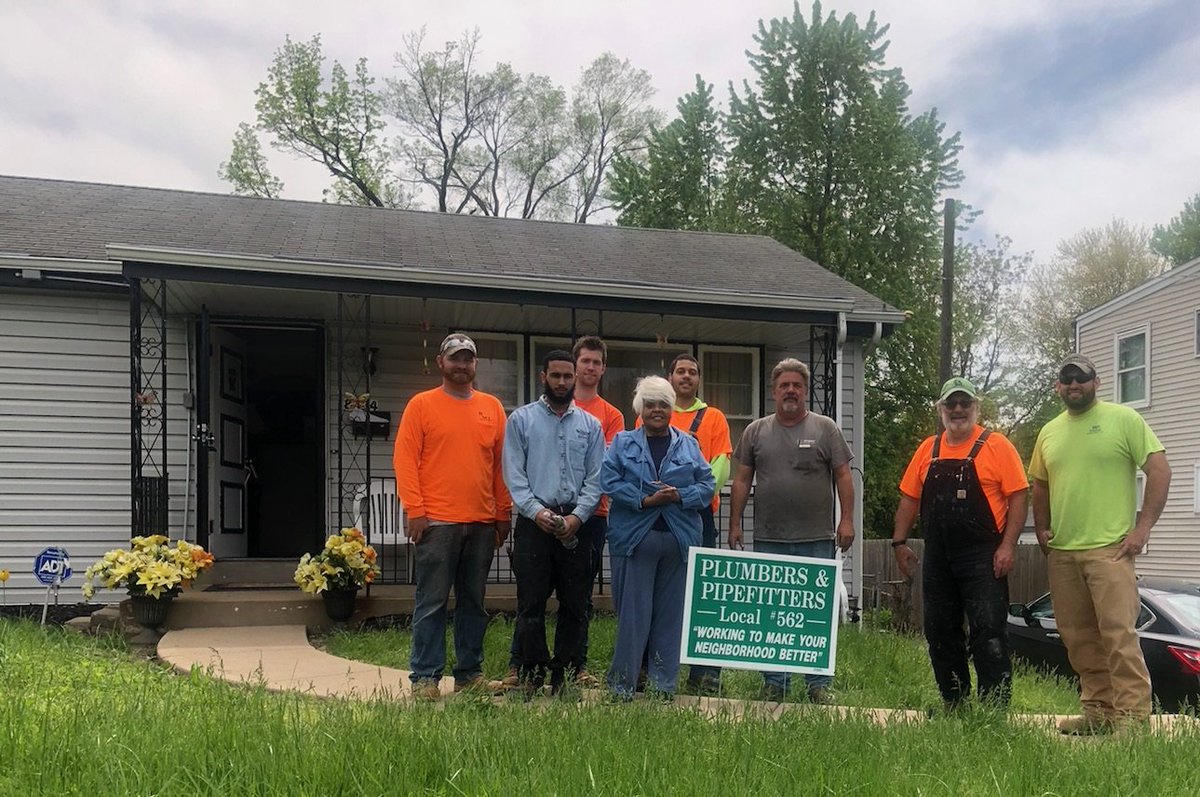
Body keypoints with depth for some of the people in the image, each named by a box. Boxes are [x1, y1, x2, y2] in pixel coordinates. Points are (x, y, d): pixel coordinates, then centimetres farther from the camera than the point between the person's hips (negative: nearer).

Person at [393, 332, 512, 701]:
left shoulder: (492, 407, 12)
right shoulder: (421, 404, 2)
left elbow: (501, 463, 12)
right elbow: (404, 460, -4)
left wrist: (504, 513, 8)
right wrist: (415, 511, -10)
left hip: (483, 523, 4)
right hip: (436, 522, -4)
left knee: (473, 602, 11)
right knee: (431, 603, 0)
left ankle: (469, 673, 20)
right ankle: (425, 677, 8)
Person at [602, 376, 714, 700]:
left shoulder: (688, 446, 12)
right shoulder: (623, 443, 7)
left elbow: (706, 485, 6)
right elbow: (609, 480, -5)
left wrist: (679, 496, -11)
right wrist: (644, 500, -13)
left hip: (678, 539, 2)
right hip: (634, 537, -2)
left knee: (671, 612, 8)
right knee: (632, 612, 0)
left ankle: (665, 682, 19)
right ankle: (622, 683, 9)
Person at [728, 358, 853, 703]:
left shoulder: (825, 429, 4)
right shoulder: (756, 431, 8)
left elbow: (843, 476, 2)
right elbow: (741, 480, 9)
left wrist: (847, 519, -7)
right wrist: (735, 523, 4)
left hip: (818, 540, -1)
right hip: (769, 539, 2)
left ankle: (819, 682, 15)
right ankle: (774, 682, 19)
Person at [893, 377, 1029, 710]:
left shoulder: (996, 445, -3)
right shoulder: (928, 449, 12)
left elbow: (1018, 496, -7)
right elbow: (909, 498, 14)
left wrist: (1008, 546, -15)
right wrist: (900, 542, 8)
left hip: (983, 558, -5)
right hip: (937, 556, 5)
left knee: (988, 632, -6)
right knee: (940, 632, 11)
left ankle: (996, 706, 2)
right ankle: (953, 704, 24)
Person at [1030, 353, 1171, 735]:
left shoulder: (1123, 419, -2)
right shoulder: (1049, 432, 15)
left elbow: (1159, 470, -6)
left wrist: (1143, 527, -12)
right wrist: (1042, 529, 13)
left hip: (1109, 547, -6)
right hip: (1062, 553, 6)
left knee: (1118, 633, -9)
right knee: (1078, 638, 10)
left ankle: (1132, 715, -1)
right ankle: (1098, 710, 21)